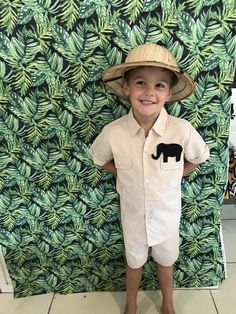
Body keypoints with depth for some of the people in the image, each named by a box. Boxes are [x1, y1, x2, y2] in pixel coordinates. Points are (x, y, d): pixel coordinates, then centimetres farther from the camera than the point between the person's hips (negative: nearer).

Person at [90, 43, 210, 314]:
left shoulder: (182, 130, -24)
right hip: (133, 216, 0)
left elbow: (198, 157, -2)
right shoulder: (113, 132, -23)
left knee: (165, 261, 27)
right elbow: (100, 159, -1)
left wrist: (171, 176, -7)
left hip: (167, 216, 0)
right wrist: (126, 175, -9)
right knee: (134, 262, 26)